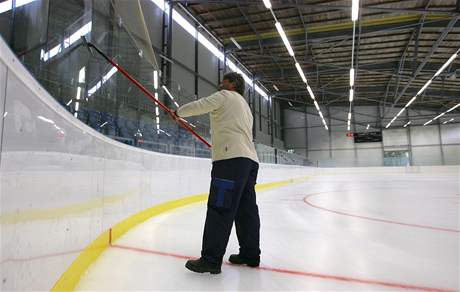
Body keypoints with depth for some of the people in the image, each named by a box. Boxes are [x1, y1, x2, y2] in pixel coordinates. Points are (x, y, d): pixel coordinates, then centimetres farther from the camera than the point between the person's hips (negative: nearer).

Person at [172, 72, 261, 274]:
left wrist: (178, 112, 18)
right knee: (246, 209, 10)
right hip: (250, 160, 10)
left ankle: (211, 259, -7)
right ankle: (250, 254, 17)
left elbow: (199, 106, 1)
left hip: (232, 159, -10)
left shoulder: (226, 96, 6)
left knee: (219, 208, -10)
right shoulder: (245, 106, 32)